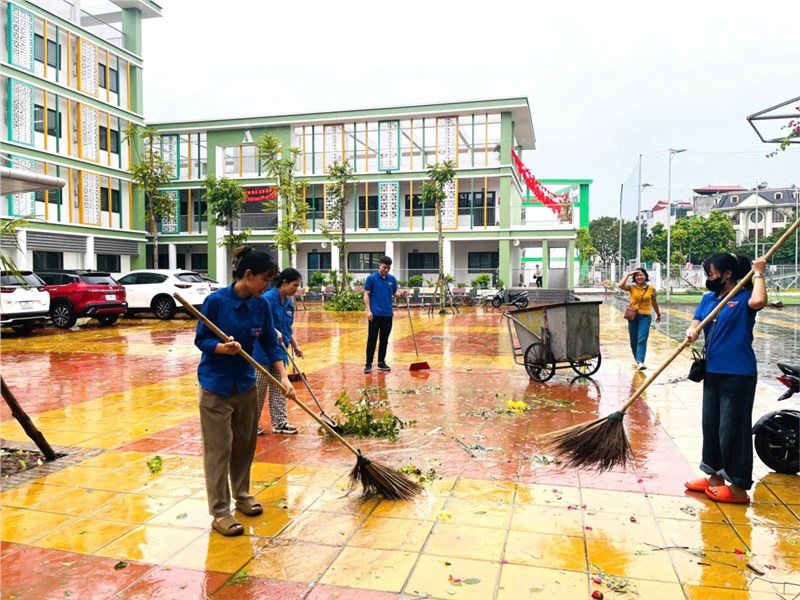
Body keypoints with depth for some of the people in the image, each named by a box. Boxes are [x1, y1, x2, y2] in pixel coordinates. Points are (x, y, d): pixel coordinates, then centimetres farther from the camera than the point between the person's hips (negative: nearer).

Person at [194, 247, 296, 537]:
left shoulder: (261, 305, -3)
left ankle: (242, 495, 35)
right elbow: (200, 340, -11)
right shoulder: (216, 300, -18)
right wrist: (223, 348, -31)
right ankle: (220, 513, 12)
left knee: (245, 444, 16)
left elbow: (270, 344, 1)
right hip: (216, 385, -5)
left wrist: (284, 378, -8)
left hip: (246, 384, 5)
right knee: (218, 449, 1)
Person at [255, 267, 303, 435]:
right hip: (262, 351, -7)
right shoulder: (268, 298, -16)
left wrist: (295, 346, 17)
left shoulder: (289, 303, 8)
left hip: (280, 352, 7)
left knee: (279, 390, 11)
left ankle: (280, 423, 20)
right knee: (258, 389, 4)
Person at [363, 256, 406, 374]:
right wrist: (368, 310, -14)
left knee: (384, 340, 9)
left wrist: (401, 294, -8)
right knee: (372, 339, -3)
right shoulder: (371, 278, -5)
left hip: (388, 314, 5)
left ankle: (381, 362, 18)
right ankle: (368, 364, 1)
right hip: (375, 313, -5)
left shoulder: (392, 279, 8)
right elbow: (366, 295, -6)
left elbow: (395, 292, 15)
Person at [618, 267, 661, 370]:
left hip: (645, 317, -1)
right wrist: (628, 274, -12)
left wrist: (658, 314, 28)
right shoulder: (631, 287, 0)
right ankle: (637, 360, 28)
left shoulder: (651, 289, 3)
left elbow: (654, 303, 17)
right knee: (633, 341, 10)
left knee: (642, 340, -13)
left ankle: (641, 362, -20)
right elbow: (620, 285, -21)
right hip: (633, 316, 1)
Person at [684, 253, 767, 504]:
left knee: (733, 428, -2)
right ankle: (715, 476, 29)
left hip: (738, 373, -7)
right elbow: (696, 323, 1)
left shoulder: (744, 297, -8)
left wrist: (758, 273, -16)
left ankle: (739, 487, 10)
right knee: (711, 425, 14)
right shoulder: (708, 298, 11)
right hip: (713, 371, 7)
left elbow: (759, 301, -31)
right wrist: (691, 333, -22)